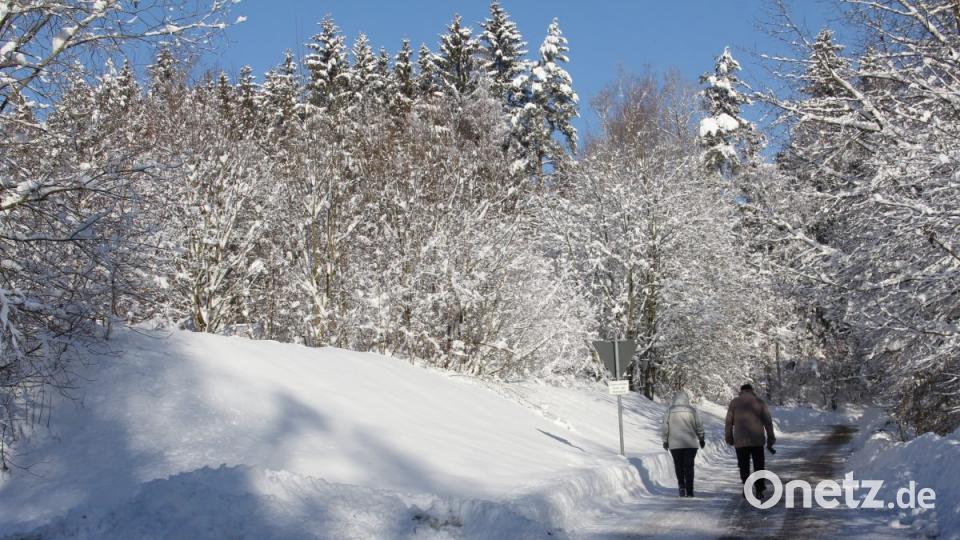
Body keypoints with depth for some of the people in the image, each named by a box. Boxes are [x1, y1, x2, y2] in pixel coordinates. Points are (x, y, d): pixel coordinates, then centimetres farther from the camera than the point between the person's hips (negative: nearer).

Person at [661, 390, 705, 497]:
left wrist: (665, 441, 10)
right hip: (690, 444, 0)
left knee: (679, 465, 14)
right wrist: (701, 439, 16)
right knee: (689, 466, 4)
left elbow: (665, 427, 0)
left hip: (675, 444, 0)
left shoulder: (670, 411, -1)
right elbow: (699, 426, 3)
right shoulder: (692, 411, -1)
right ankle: (689, 491, 1)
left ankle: (681, 486, -1)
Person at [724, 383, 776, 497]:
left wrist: (729, 438, 10)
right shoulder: (759, 402, 5)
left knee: (744, 465, 7)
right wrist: (770, 439, 7)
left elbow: (729, 422, 1)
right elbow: (768, 421, 2)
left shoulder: (734, 402, 4)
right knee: (758, 465, 11)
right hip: (757, 440, 1)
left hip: (740, 441, -1)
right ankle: (759, 490, 8)